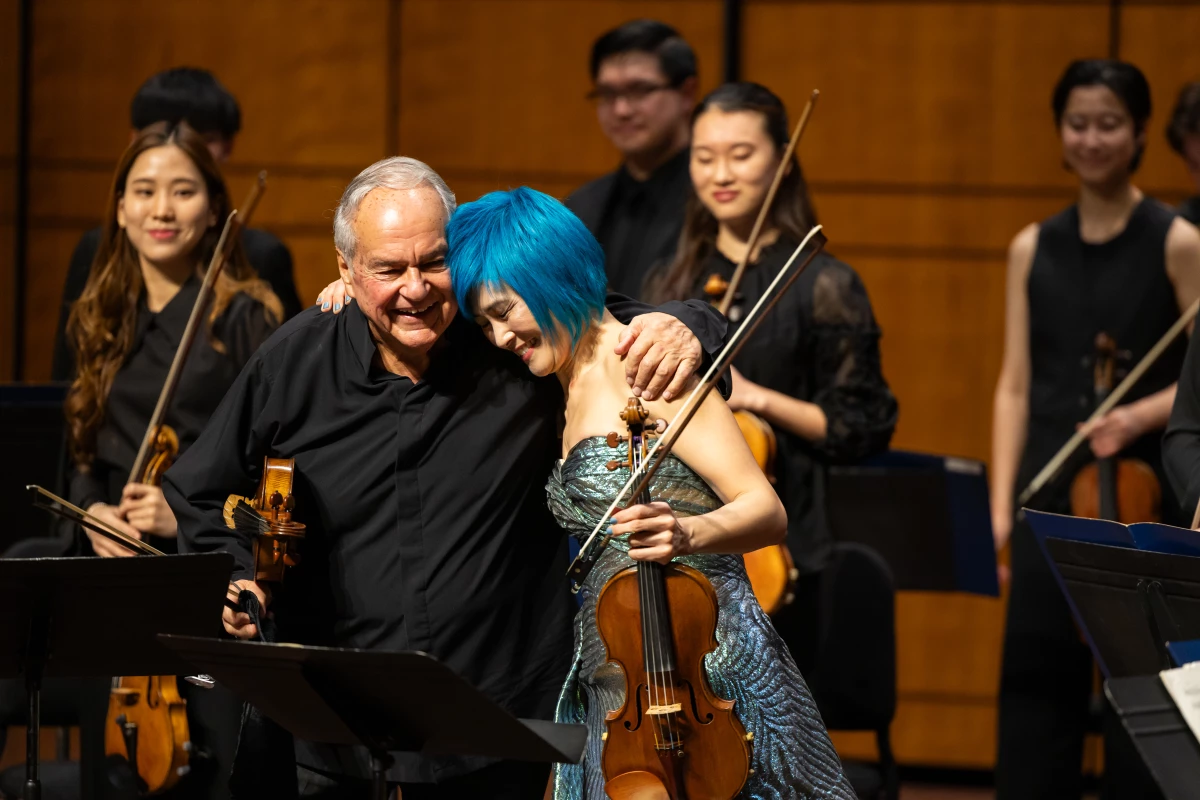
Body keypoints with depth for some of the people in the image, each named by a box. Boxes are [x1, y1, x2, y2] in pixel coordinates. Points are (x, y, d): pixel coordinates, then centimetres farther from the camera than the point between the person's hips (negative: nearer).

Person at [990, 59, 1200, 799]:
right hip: (1050, 494, 4)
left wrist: (1138, 416, -19)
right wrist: (1000, 508, 2)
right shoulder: (1034, 250, 10)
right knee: (1037, 678, 2)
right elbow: (1016, 386, 10)